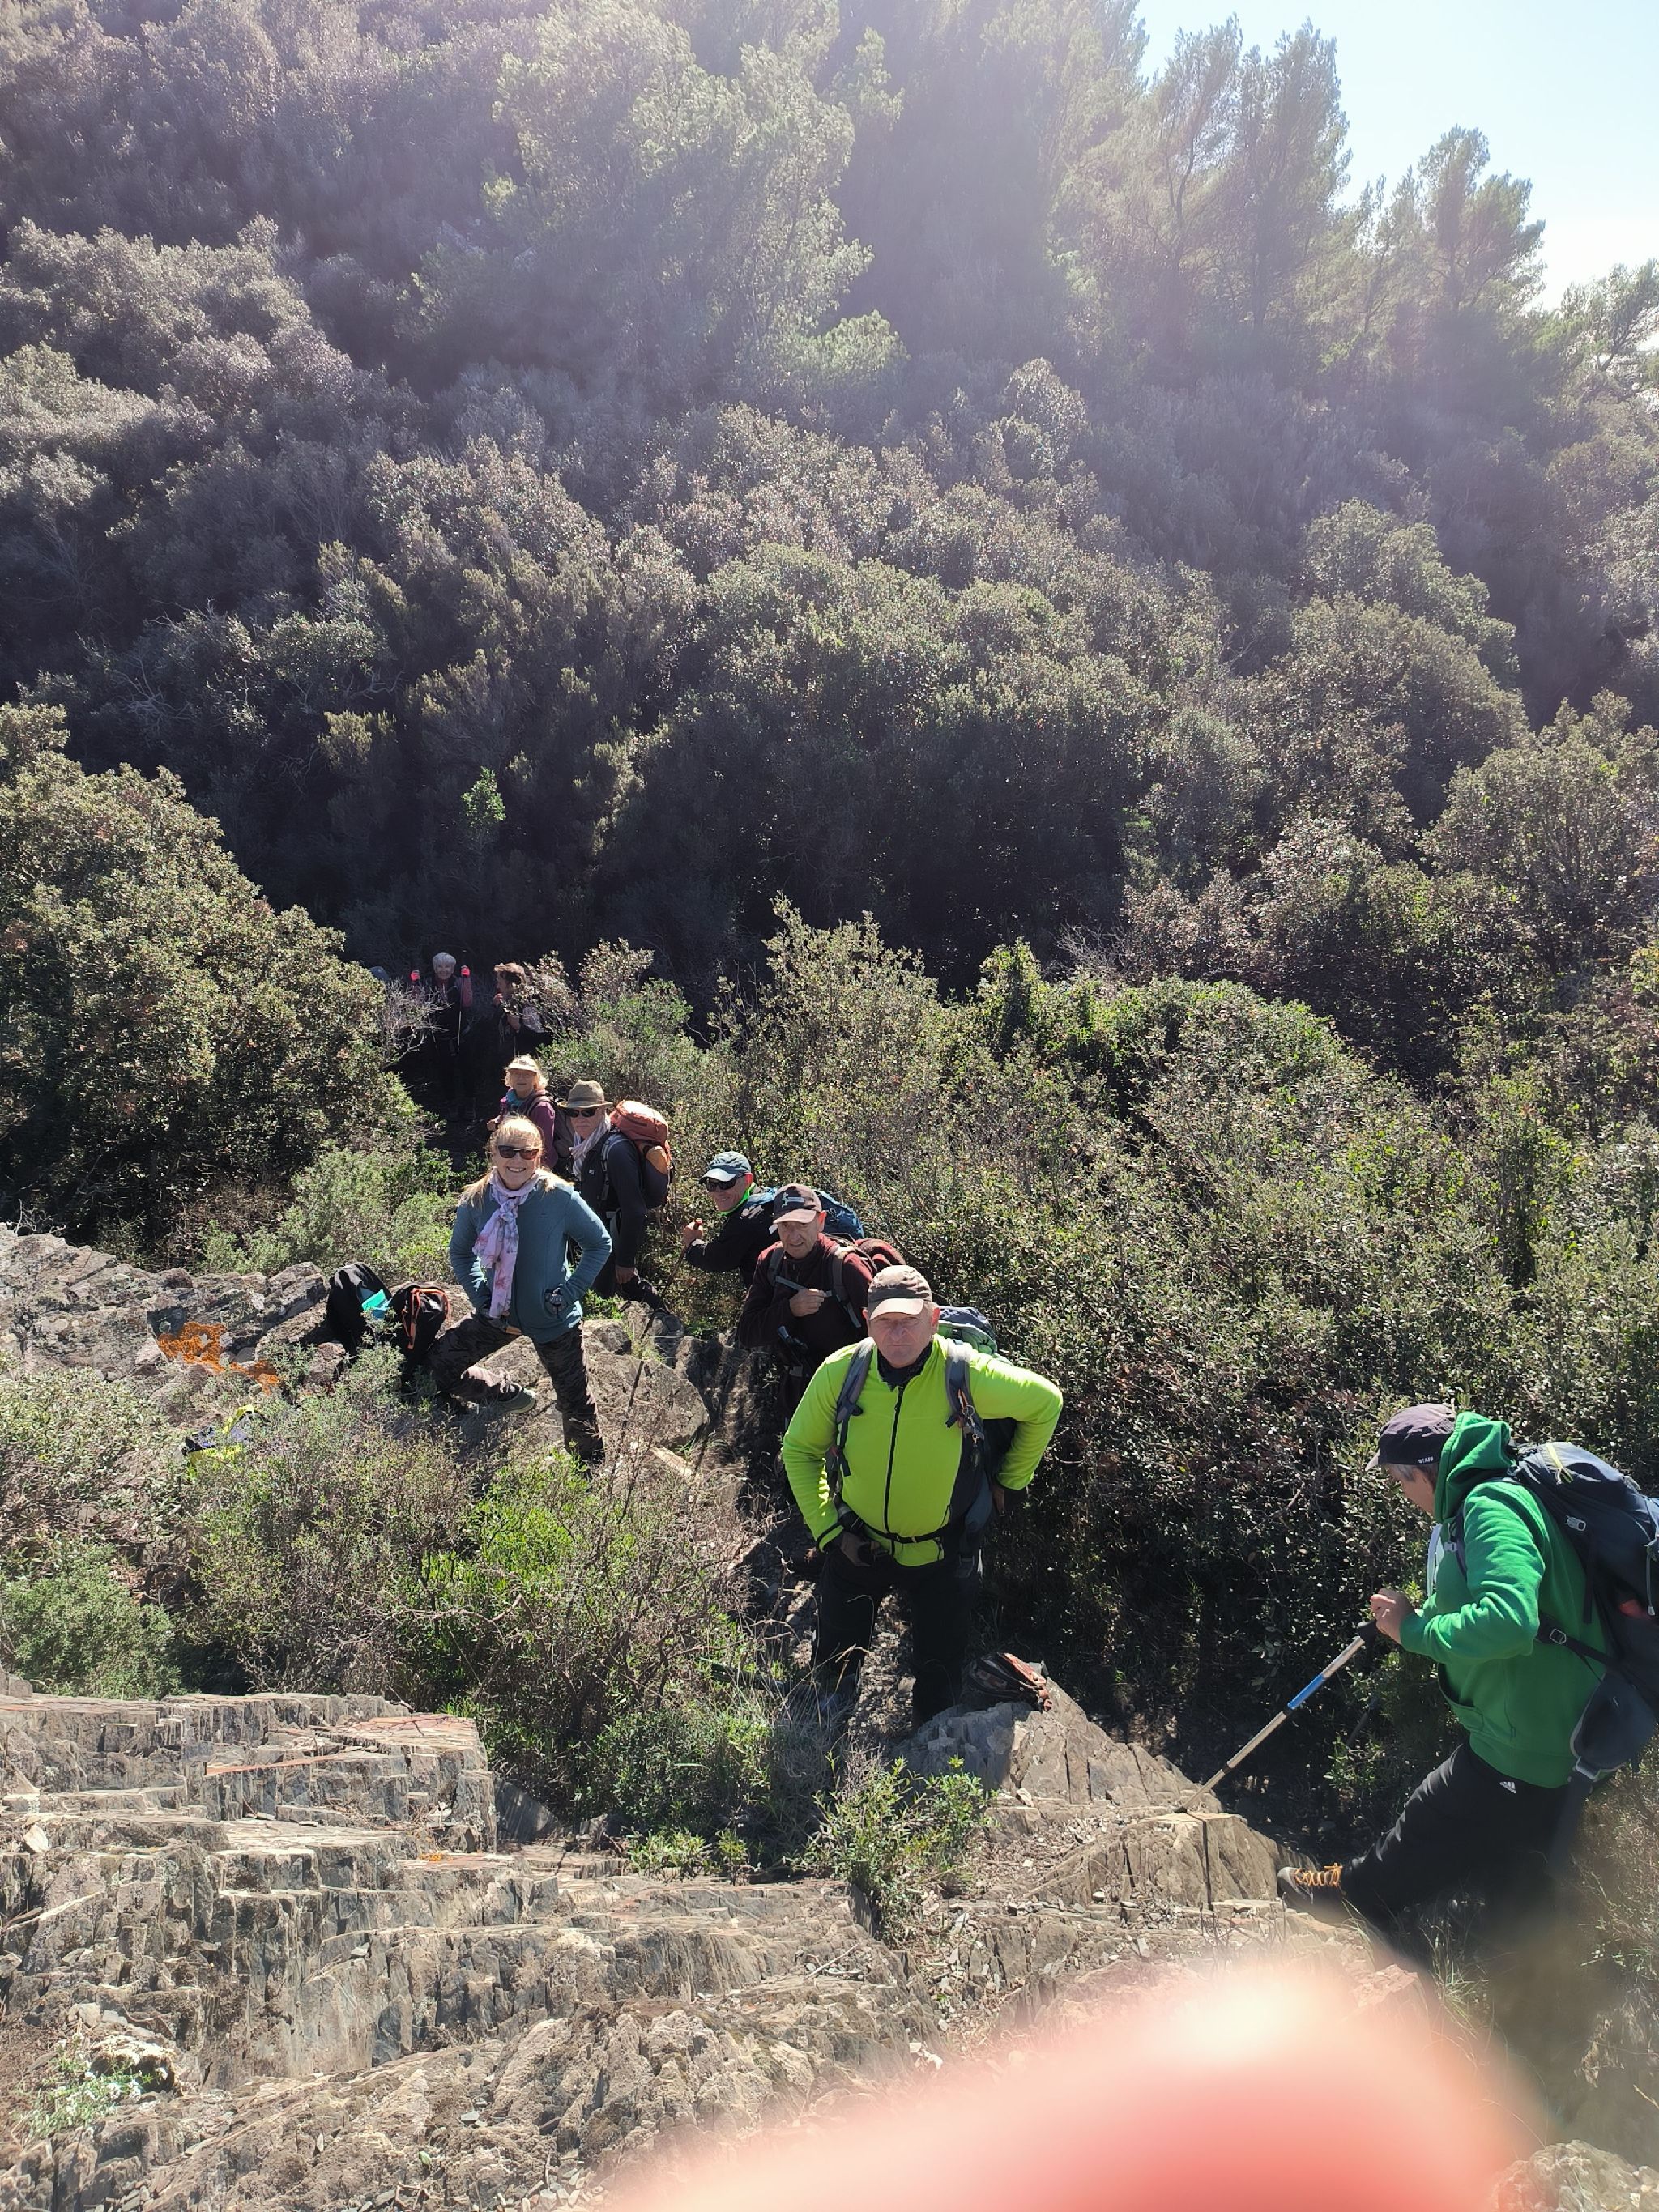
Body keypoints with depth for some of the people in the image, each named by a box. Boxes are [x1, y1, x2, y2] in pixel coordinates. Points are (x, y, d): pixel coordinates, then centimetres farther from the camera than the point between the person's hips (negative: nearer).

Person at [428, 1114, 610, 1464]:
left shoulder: (559, 1197, -18)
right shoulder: (475, 1201, -8)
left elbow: (600, 1243, -6)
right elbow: (460, 1252, 10)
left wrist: (570, 1292, -13)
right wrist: (479, 1294, -4)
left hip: (552, 1318, -4)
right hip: (498, 1314, 4)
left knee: (574, 1401, 8)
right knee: (438, 1364, 8)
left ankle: (592, 1469, 31)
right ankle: (511, 1397, 29)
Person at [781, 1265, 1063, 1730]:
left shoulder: (968, 1375, -25)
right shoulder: (841, 1372, -19)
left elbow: (1045, 1403, -6)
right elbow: (799, 1450, -3)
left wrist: (1012, 1481, 1)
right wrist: (828, 1529, -10)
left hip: (942, 1555, -2)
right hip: (857, 1546, 2)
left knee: (940, 1682, 14)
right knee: (833, 1662, 19)